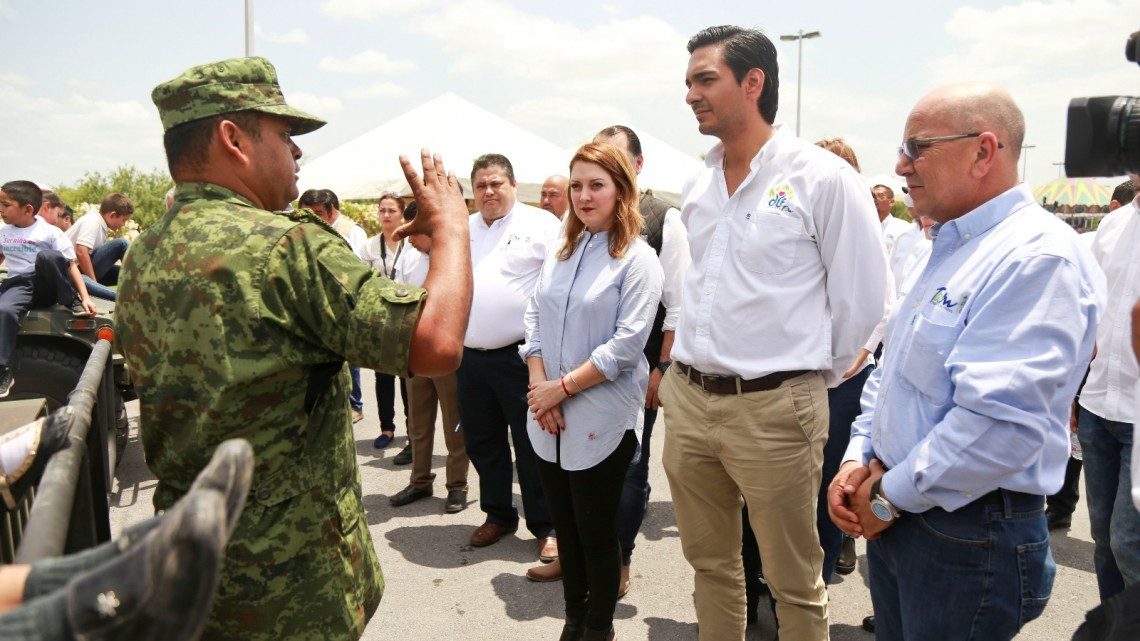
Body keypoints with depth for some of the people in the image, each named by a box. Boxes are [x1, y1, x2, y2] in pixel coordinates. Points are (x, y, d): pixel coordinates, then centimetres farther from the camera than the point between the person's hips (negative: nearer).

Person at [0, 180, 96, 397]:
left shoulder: (50, 232, 2)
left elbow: (71, 265, -3)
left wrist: (84, 297, -13)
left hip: (47, 285, -3)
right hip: (18, 286, 3)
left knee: (47, 256, -36)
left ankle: (72, 302, -17)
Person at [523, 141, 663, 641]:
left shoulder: (637, 258, -8)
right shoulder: (559, 251, 9)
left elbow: (627, 343, -15)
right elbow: (534, 316, 8)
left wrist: (562, 387, -15)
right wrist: (538, 384, -6)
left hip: (601, 419, -5)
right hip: (548, 417, 5)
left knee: (596, 530, 8)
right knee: (565, 525, 16)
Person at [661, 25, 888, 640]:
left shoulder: (822, 177, -10)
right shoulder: (698, 186, 10)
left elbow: (862, 295, -6)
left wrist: (816, 373, 2)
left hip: (774, 407, -6)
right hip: (687, 399, 6)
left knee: (793, 581, 9)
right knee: (709, 562, 20)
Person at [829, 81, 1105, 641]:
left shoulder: (1039, 257, -19)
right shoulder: (948, 248, 11)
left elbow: (998, 424, -29)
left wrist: (890, 496, -17)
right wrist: (859, 459, 3)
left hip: (969, 531, -8)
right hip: (893, 518, 8)